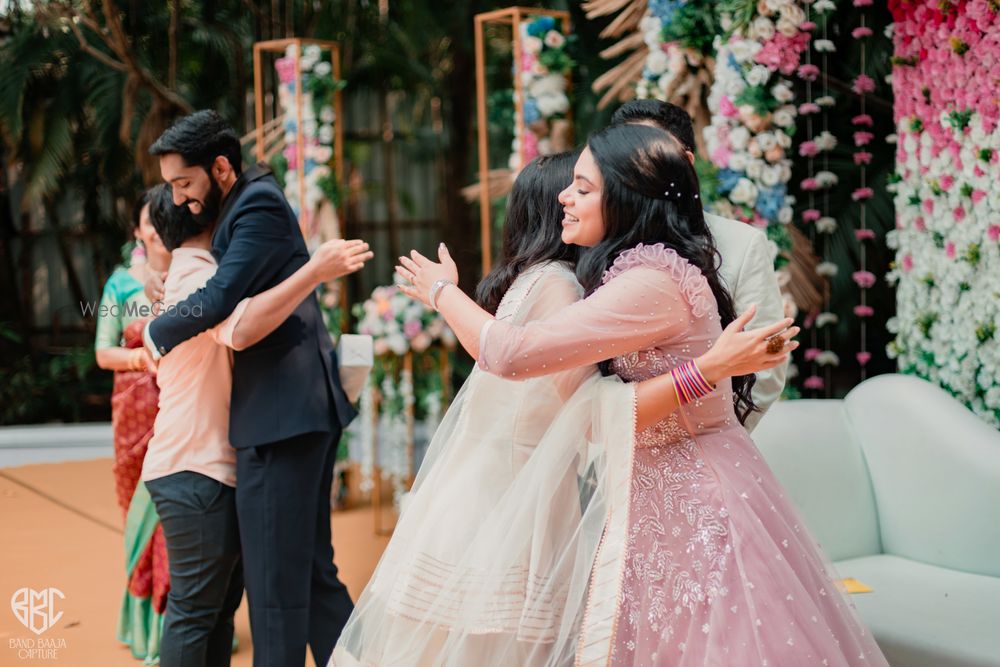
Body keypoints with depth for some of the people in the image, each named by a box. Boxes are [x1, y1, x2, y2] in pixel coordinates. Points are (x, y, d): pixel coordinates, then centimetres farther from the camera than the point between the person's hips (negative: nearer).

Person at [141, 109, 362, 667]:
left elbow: (218, 300, -22)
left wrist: (157, 335, -4)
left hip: (283, 413, -10)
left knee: (275, 578, -5)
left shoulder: (260, 206, -12)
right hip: (301, 410, 10)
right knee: (312, 567, 15)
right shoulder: (248, 203, 18)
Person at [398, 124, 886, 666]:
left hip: (689, 502, -9)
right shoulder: (643, 271, 9)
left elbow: (510, 353, -23)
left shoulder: (651, 285, -23)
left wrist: (442, 291, -9)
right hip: (659, 495, 9)